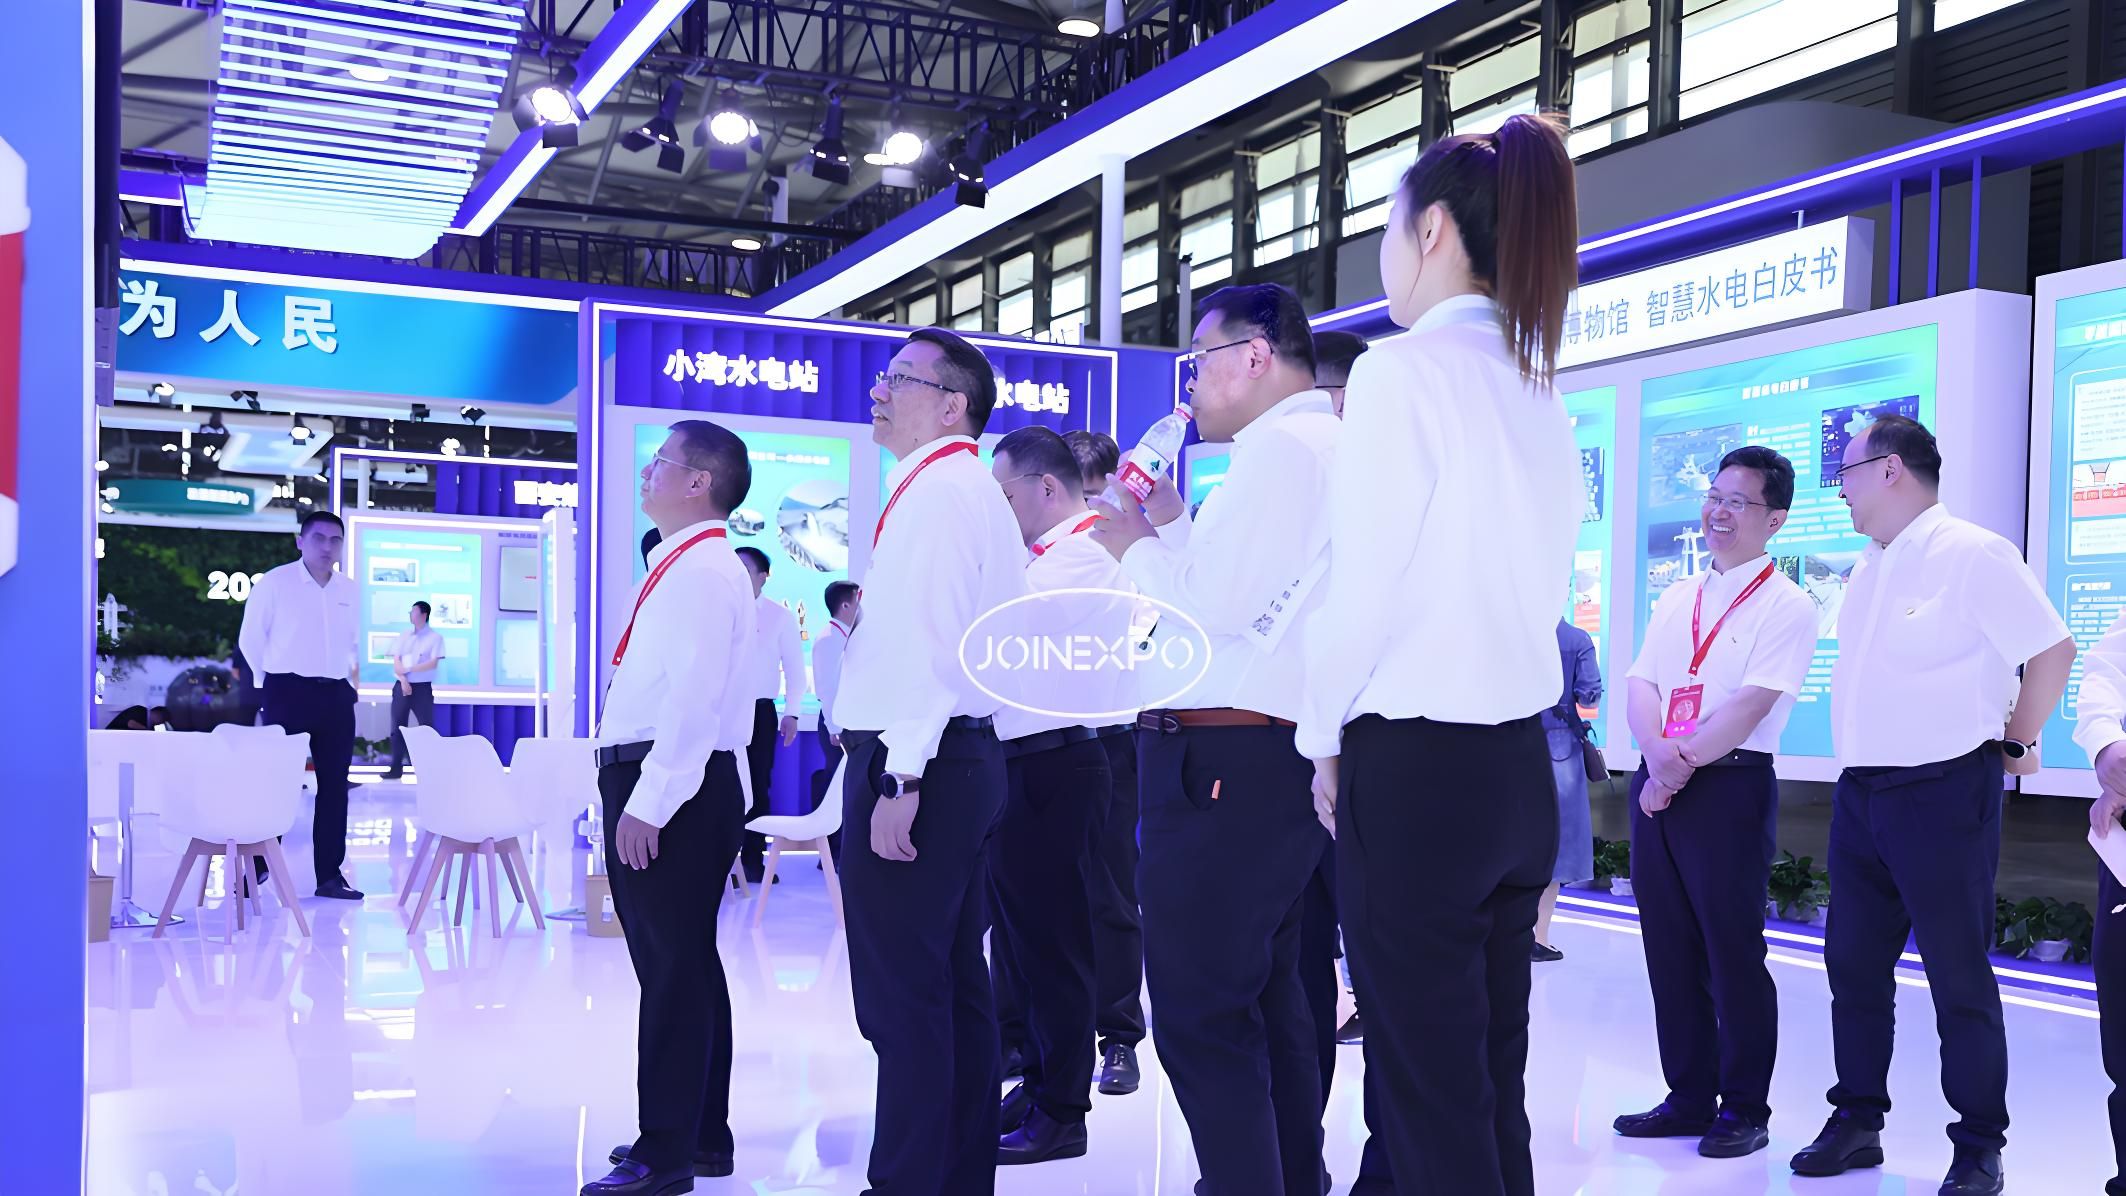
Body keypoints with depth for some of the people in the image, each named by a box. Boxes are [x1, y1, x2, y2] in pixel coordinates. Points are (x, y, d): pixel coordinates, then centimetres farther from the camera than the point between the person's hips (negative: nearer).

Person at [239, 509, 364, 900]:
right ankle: (257, 867, 6)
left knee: (334, 785, 4)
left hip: (336, 695, 5)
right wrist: (277, 679, 7)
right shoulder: (274, 582, -4)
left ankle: (330, 875, 8)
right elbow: (251, 639, 3)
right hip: (288, 692, -4)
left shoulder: (350, 590, 9)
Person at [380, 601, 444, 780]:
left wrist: (410, 669, -13)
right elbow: (396, 661, 5)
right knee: (397, 727, 2)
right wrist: (403, 680, -10)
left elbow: (433, 663, -10)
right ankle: (396, 768, 7)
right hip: (402, 686, 4)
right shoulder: (404, 635, 11)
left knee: (427, 727, -2)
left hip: (423, 687, -4)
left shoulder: (435, 637, -1)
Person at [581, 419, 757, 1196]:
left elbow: (693, 699, -22)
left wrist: (648, 804, -23)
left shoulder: (702, 571, -14)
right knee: (680, 960, 16)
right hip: (652, 783, 10)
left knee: (674, 965, -4)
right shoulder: (682, 566, 18)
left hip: (675, 789, -10)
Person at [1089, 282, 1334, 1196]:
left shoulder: (1282, 445, -12)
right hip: (1279, 759, 11)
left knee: (1200, 1015, -8)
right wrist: (1175, 525, 19)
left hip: (1222, 760, -11)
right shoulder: (1316, 445, 21)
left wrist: (1136, 547, -4)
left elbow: (1217, 605, -20)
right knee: (1269, 1003, 19)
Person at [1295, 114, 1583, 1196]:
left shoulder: (1405, 370, -11)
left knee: (1427, 1104, -1)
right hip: (1519, 770, 8)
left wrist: (1324, 737, 1)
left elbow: (1362, 586, -13)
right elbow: (1534, 584, 15)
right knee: (1494, 1087, 15)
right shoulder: (1540, 393, 12)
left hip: (1414, 771, -8)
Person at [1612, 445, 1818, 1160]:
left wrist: (1682, 764, -14)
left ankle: (1744, 1109, 11)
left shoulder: (1786, 605, -4)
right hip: (1658, 781, 6)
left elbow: (1751, 706, -14)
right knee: (1669, 947, 9)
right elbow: (1640, 685, 8)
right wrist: (1656, 750, -11)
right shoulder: (1675, 600, 17)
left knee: (1732, 950, -1)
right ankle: (1688, 1096, 21)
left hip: (1731, 784, -6)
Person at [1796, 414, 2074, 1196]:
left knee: (1959, 979, 0)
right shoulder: (1869, 567, 13)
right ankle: (1857, 1123, 22)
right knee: (1854, 966, 11)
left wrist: (2017, 741, -3)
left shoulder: (1972, 555, -12)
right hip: (1859, 794, 8)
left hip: (1942, 793, -8)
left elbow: (2053, 649, -12)